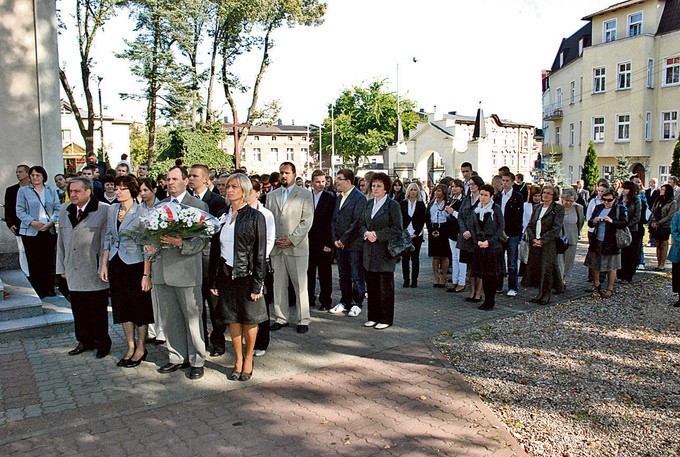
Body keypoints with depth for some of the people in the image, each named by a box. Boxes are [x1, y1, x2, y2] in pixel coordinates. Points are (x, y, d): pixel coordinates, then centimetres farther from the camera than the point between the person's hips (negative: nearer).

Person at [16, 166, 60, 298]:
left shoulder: (51, 190, 11)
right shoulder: (23, 191, 5)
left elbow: (57, 209, 7)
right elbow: (20, 211, 0)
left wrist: (51, 222, -10)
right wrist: (32, 222, -15)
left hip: (50, 231, 2)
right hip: (31, 231, -2)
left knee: (49, 261, 3)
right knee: (34, 261, -1)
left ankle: (49, 289, 12)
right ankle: (37, 291, 6)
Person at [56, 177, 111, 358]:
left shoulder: (103, 210, -10)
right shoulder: (65, 210, 11)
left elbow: (106, 241, -10)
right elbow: (61, 240, 15)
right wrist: (61, 267, 13)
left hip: (95, 272, -5)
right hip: (73, 272, 5)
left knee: (98, 310, 7)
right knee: (79, 309, 13)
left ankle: (102, 343, 22)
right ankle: (85, 341, 28)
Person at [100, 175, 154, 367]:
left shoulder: (141, 212, -13)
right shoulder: (112, 209, 5)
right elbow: (108, 238, 13)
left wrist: (147, 274, -17)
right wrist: (104, 265, 9)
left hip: (135, 265, -6)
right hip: (116, 264, 6)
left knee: (139, 308, 5)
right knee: (122, 308, 13)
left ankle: (141, 348, 20)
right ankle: (130, 347, 26)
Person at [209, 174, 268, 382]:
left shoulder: (255, 217, -6)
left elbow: (261, 253, -7)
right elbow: (214, 249, 9)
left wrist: (257, 284, -12)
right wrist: (213, 280, 5)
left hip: (246, 275, -4)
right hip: (226, 274, 4)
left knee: (249, 319, 7)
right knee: (233, 319, 11)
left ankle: (248, 360, 23)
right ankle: (238, 360, 25)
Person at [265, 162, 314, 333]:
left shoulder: (305, 195, 2)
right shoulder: (271, 196, 14)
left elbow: (307, 221, -5)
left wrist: (291, 240, -11)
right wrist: (274, 239, -2)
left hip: (297, 247, -4)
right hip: (276, 247, 4)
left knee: (300, 285, -1)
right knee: (278, 285, 8)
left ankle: (303, 320, 9)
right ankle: (281, 318, 19)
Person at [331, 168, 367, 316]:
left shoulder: (359, 197, -11)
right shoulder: (339, 198, 14)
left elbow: (357, 222, -18)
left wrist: (344, 240, -14)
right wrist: (335, 239, 3)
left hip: (354, 244, -7)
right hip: (340, 244, 7)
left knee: (357, 276, 3)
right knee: (343, 276, 14)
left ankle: (357, 304, 15)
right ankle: (345, 302, 25)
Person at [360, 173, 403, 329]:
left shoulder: (392, 205, -6)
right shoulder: (369, 204, 13)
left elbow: (397, 229, -11)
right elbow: (362, 224, 16)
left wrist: (377, 234, -15)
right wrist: (366, 233, -6)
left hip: (385, 251, -6)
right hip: (370, 251, 6)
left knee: (385, 286, 2)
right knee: (371, 285, 9)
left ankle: (386, 319, 12)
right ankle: (373, 317, 20)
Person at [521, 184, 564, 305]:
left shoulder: (558, 209, -3)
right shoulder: (537, 208, 15)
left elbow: (556, 229, -11)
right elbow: (529, 226, 10)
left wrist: (542, 240, -14)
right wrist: (533, 239, -6)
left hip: (549, 245, -5)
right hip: (535, 244, 5)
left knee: (546, 269, -5)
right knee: (536, 268, 5)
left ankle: (545, 296, 5)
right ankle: (540, 295, 16)